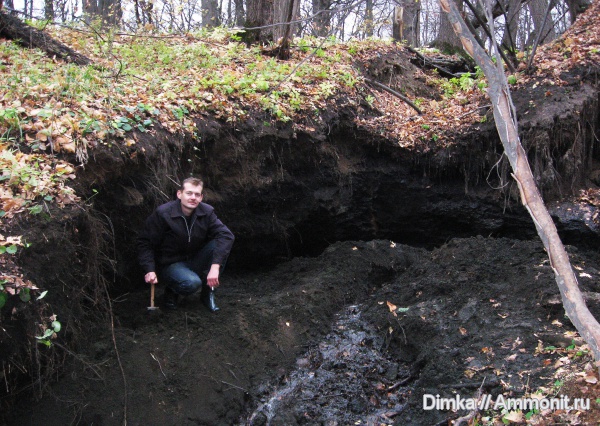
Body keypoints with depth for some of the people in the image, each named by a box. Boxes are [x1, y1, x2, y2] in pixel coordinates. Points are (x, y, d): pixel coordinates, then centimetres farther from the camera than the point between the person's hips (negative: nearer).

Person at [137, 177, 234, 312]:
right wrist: (149, 270, -26)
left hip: (195, 260, 4)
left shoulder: (206, 212, -10)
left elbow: (226, 235, -22)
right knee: (192, 283, -36)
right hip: (170, 264, -4)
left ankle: (208, 292, -6)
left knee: (220, 245, -23)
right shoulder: (163, 213, -18)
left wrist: (215, 266, -35)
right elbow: (145, 242, -13)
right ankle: (171, 291, 3)